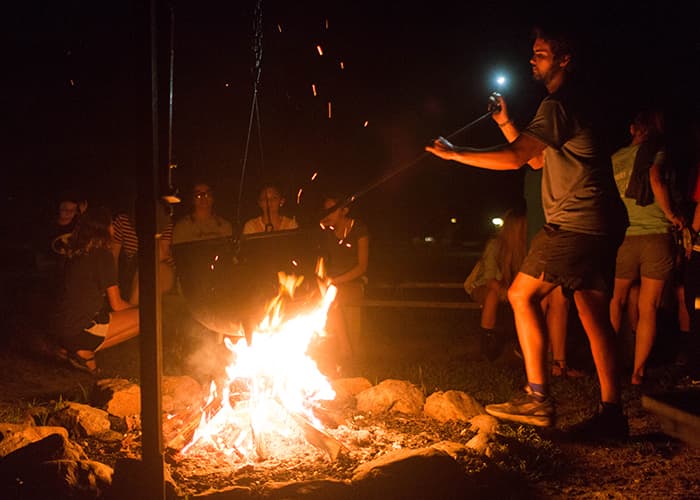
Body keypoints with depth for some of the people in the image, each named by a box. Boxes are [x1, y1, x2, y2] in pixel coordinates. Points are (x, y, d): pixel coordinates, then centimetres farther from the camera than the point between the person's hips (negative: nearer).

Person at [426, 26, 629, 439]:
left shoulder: (559, 104, -10)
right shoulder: (573, 103, 23)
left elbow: (517, 158, -19)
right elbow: (538, 159, 28)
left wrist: (455, 153, -12)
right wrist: (507, 125, 19)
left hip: (576, 223, -10)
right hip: (600, 225, 10)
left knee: (523, 294, -5)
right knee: (594, 315, 7)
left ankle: (538, 398, -8)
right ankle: (611, 413, 6)